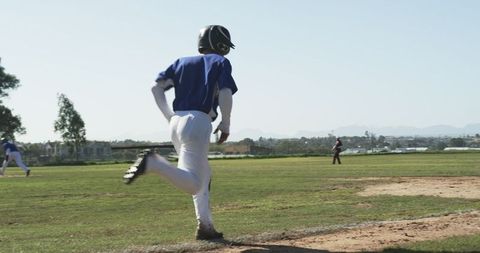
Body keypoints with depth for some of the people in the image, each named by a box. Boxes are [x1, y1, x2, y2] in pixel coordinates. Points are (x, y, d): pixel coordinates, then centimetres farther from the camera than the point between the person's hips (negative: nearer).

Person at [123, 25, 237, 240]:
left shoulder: (183, 62, 20)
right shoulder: (220, 62, 5)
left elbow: (156, 87, 12)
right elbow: (225, 94, -10)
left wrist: (169, 116, 12)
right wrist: (225, 125, -1)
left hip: (176, 123, 8)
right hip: (198, 123, -8)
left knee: (204, 176, 20)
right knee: (193, 184, -15)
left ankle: (205, 226, 15)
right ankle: (154, 162, -33)